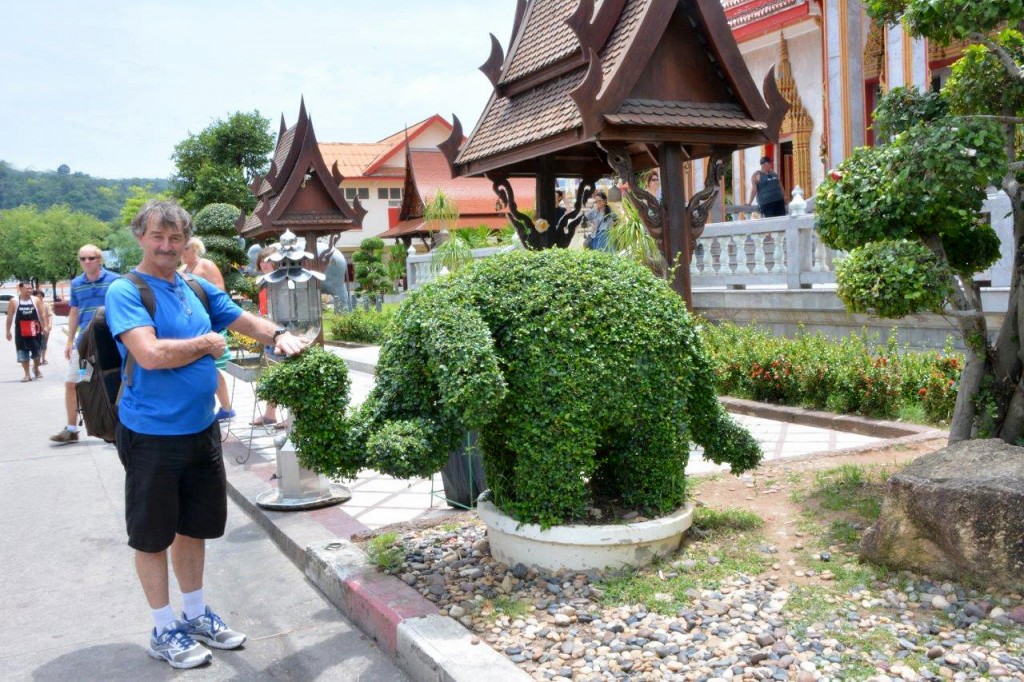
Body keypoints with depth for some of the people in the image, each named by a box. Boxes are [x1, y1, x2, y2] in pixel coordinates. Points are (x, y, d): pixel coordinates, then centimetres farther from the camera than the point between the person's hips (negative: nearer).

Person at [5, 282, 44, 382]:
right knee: (23, 354, 1)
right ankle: (27, 374, 7)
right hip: (21, 332, -1)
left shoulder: (35, 300, 2)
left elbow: (41, 315, 6)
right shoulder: (13, 301, -2)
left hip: (35, 331, 1)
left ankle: (36, 369, 34)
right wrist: (8, 331, 0)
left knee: (36, 352, 11)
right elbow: (10, 317, 1)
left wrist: (44, 327, 1)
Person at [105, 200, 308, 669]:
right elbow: (151, 354, -25)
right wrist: (205, 343, -11)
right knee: (152, 536, 8)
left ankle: (195, 614, 36)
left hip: (201, 431, 7)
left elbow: (246, 320, 13)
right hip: (151, 436, -6)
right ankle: (163, 630, 24)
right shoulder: (125, 292, -12)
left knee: (195, 526, 19)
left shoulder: (199, 289, 8)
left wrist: (279, 336, -7)